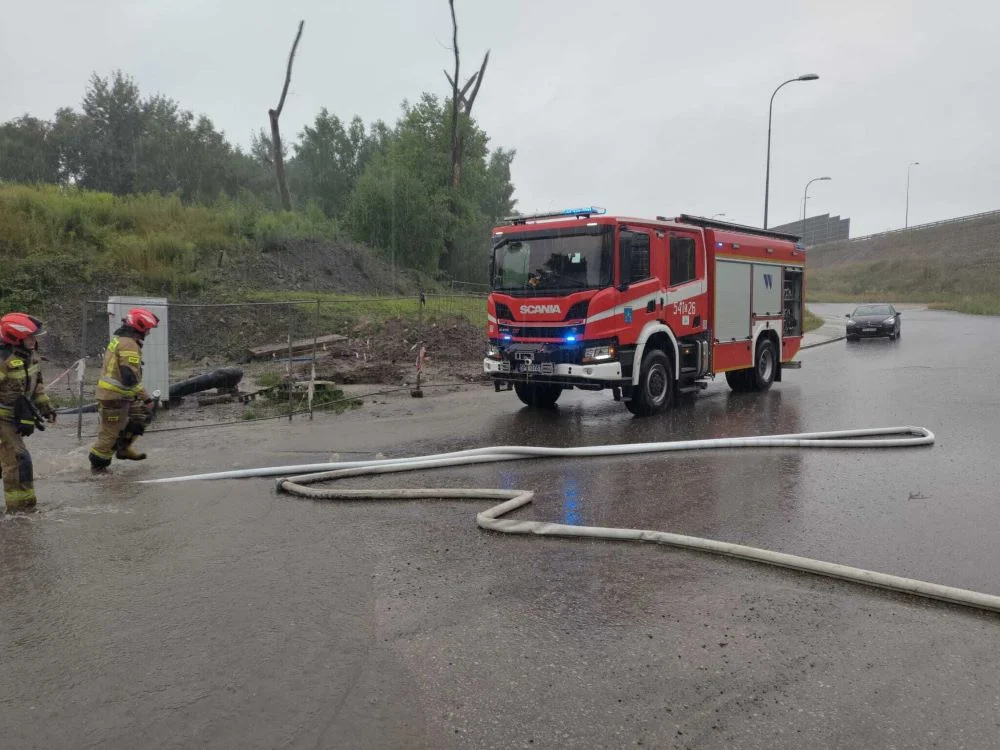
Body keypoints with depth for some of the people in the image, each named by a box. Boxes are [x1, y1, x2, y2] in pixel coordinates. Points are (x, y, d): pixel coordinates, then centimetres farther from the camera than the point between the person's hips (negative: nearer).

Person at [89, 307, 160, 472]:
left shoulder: (119, 339, 12)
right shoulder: (129, 345, -20)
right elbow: (130, 378, -28)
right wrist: (146, 398, -26)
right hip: (115, 397, -10)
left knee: (143, 414, 15)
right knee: (111, 432, 2)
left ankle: (123, 448, 23)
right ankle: (98, 464, 16)